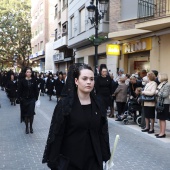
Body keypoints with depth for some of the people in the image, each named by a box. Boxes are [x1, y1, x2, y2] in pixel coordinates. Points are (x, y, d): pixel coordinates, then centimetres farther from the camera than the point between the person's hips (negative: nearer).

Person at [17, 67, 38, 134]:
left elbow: (36, 90, 4)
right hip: (24, 99, 0)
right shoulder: (22, 81, -2)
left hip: (32, 99, 1)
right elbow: (19, 90, -1)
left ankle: (31, 127, 13)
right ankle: (26, 127, 16)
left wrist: (36, 98, -1)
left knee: (31, 113, -1)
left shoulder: (34, 80, 1)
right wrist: (20, 98, -7)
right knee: (25, 114, 5)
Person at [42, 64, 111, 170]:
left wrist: (105, 155, 5)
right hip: (70, 161, -3)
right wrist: (53, 161, -9)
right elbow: (56, 134, -9)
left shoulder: (98, 103, 0)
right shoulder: (64, 104, -10)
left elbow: (103, 131, 6)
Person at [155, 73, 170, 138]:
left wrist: (158, 93, -11)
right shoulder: (160, 84, 14)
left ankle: (163, 133, 2)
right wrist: (157, 93, 2)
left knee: (163, 119, -4)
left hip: (164, 103, -9)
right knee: (160, 119, 13)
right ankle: (161, 132, 21)